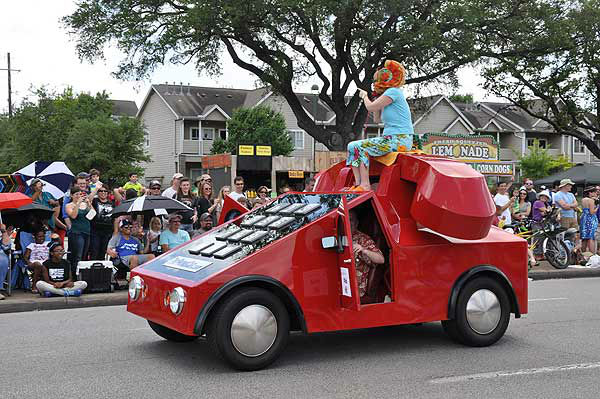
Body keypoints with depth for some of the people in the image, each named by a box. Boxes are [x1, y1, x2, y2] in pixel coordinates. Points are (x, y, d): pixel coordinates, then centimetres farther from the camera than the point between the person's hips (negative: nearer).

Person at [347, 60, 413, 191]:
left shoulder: (393, 91, -9)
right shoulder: (390, 95, 22)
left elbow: (371, 107, -12)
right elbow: (378, 119, 26)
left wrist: (365, 96, 9)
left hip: (399, 140, -10)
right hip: (390, 138, 10)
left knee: (360, 147, -15)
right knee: (352, 146, 2)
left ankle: (365, 185, -16)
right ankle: (358, 184, -7)